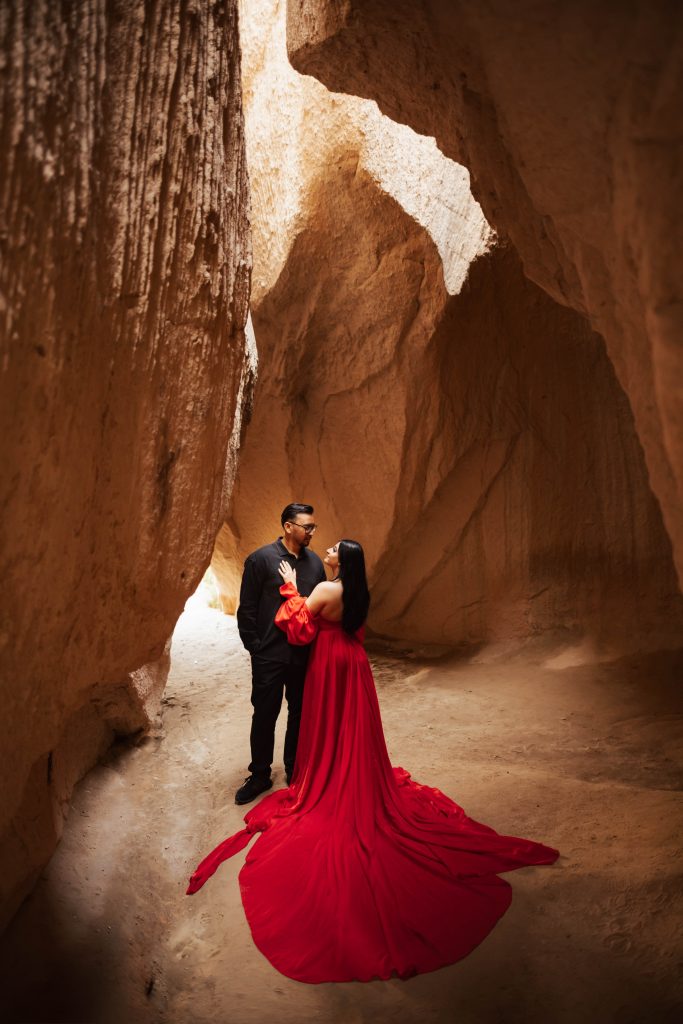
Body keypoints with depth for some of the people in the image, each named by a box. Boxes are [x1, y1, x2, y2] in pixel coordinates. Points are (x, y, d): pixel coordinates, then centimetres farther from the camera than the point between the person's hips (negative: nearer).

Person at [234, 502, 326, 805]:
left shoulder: (314, 561, 3)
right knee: (264, 716, 8)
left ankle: (294, 769, 35)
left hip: (305, 654, 4)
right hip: (270, 655, -4)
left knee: (300, 714, 16)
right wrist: (255, 647, -9)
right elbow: (246, 609, -8)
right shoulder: (260, 559, -10)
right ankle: (260, 775, 26)